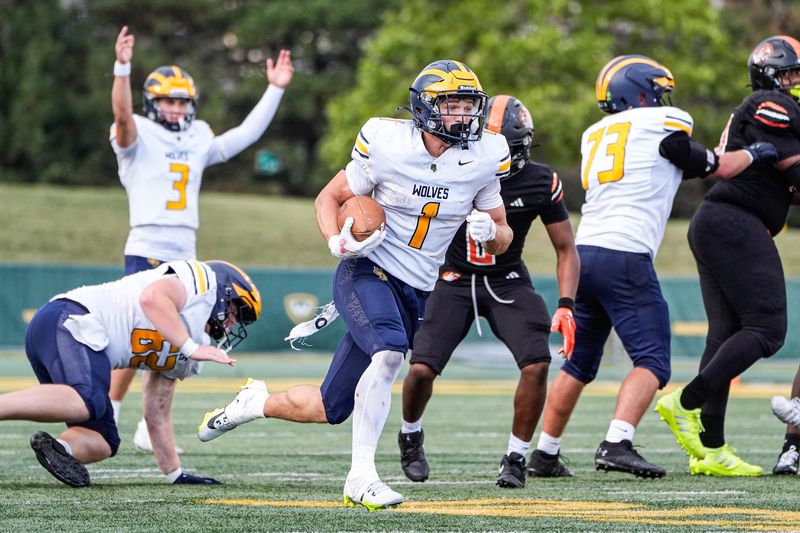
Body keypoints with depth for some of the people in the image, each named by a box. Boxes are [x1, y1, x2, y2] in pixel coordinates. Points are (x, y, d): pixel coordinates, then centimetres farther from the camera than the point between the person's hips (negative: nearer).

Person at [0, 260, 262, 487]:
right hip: (70, 321, -10)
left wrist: (174, 473, 30)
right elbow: (152, 297, -17)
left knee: (103, 441, 3)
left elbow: (157, 414, 32)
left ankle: (60, 447, -24)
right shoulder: (203, 280, 6)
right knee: (88, 401, -34)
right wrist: (191, 348, -16)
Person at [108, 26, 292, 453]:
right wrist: (122, 67, -37)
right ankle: (106, 414, 2)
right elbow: (122, 113, -21)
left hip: (184, 257, 6)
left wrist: (275, 90, 14)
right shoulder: (138, 138, -2)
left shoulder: (198, 142, 16)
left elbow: (246, 134, 19)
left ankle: (150, 425, 16)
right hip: (146, 252, -6)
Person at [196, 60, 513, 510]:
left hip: (416, 294, 4)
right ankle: (361, 476, -28)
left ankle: (254, 404, 33)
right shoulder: (389, 147, -11)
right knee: (389, 353, -36)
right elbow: (328, 198, 2)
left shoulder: (483, 159, -3)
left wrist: (490, 231, -15)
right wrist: (340, 243, -18)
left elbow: (504, 238, 9)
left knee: (329, 409, 4)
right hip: (367, 272, -4)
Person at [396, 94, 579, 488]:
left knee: (537, 364, -21)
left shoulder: (539, 183, -12)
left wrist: (566, 306, -14)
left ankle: (516, 457, -2)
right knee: (421, 369, -15)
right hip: (456, 279, -1)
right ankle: (410, 436, 19)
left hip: (507, 281, 1)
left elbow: (566, 249, -2)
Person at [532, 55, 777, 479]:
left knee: (578, 364, 17)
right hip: (625, 257, -7)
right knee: (652, 362, -7)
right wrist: (753, 153, 33)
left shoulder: (596, 136, 20)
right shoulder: (662, 127, 1)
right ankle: (617, 444, -23)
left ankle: (544, 452, 19)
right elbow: (719, 169, 14)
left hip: (583, 253, 7)